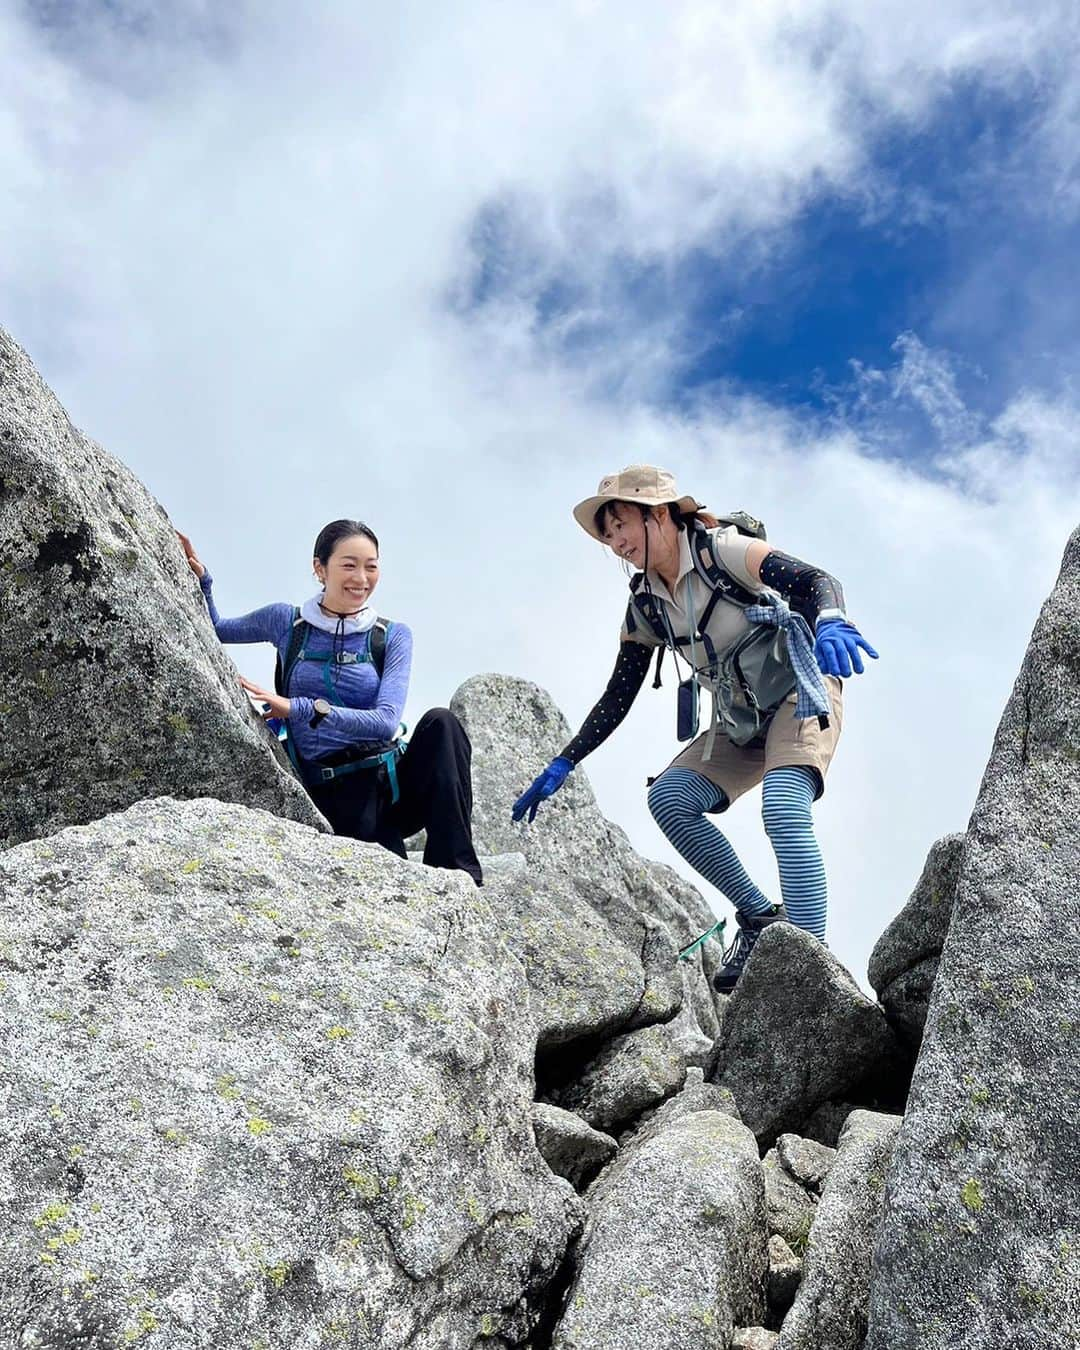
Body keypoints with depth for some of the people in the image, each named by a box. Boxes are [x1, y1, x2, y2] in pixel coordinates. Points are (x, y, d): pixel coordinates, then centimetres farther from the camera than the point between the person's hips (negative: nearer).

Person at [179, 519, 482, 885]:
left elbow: (386, 721, -12)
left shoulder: (392, 637, 2)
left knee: (440, 722, -29)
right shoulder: (287, 622, 4)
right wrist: (200, 580, 1)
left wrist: (300, 708, -21)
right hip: (335, 796, -2)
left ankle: (459, 875, -24)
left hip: (391, 784, 2)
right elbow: (213, 630, 20)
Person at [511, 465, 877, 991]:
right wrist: (562, 765, 2)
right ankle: (760, 916, -2)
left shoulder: (722, 549, -15)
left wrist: (829, 624, -51)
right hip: (741, 722, 7)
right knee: (667, 797, -13)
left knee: (784, 809, -28)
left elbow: (817, 580, -27)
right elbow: (616, 698, 8)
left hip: (801, 692, -7)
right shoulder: (645, 606, 3)